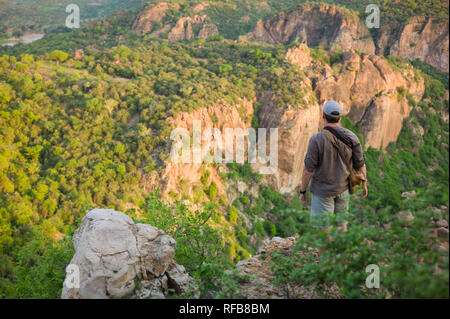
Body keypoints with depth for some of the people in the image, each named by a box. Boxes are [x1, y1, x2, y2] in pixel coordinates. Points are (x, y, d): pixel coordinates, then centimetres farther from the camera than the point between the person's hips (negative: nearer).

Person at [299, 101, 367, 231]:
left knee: (322, 227, 3)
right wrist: (364, 184, 13)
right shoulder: (351, 137, -9)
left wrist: (302, 191, -5)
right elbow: (360, 164, -2)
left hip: (322, 189, -4)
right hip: (343, 188, 5)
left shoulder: (316, 140, -21)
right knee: (341, 222, 21)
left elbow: (308, 169, -18)